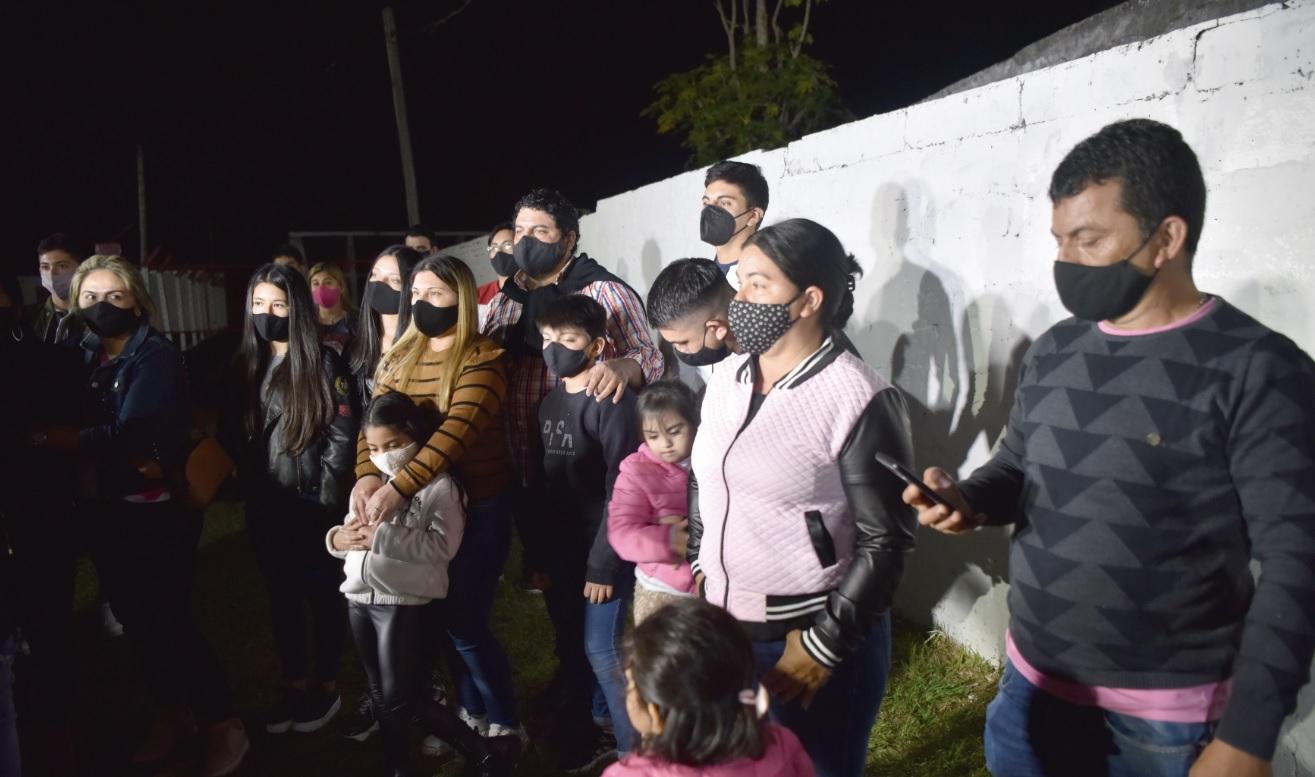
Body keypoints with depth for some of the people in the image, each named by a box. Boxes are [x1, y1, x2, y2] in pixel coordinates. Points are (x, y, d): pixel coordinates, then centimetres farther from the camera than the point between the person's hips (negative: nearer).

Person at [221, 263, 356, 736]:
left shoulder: (323, 363, -9)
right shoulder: (247, 365, 7)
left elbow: (342, 436, -12)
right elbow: (234, 436, 9)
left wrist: (327, 501, -15)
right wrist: (246, 492, -1)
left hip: (310, 504, -5)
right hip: (264, 508, 5)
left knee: (321, 595, 8)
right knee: (281, 598, 15)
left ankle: (326, 685, 23)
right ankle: (294, 684, 30)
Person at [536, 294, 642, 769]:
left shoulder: (612, 402, -16)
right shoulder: (550, 402, 7)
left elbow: (621, 492, -18)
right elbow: (545, 481, 9)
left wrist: (603, 564, -17)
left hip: (604, 550, -7)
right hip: (563, 547, 7)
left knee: (601, 649, -2)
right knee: (570, 645, 14)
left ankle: (634, 749, 16)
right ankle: (585, 734, 32)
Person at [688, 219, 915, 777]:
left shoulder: (859, 399, -18)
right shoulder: (727, 379, 2)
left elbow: (886, 541, -16)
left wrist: (825, 645, -15)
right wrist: (698, 570, 12)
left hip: (811, 636, -6)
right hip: (721, 626, 6)